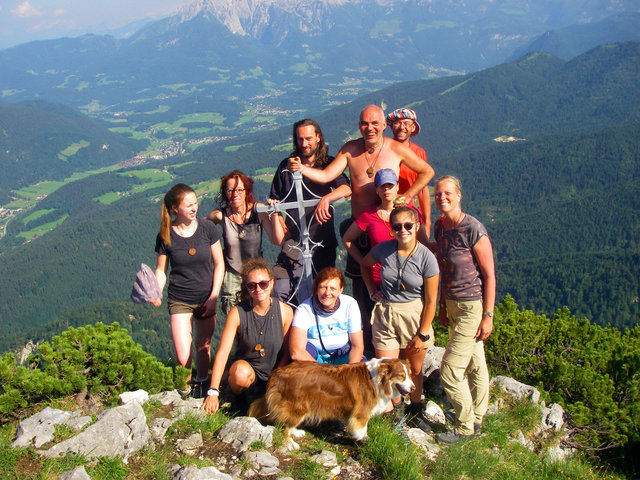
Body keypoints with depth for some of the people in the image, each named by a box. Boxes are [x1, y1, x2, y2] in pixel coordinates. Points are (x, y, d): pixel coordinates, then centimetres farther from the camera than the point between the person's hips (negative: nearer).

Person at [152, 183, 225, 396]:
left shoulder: (207, 228, -6)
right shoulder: (165, 236, -7)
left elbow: (219, 263, 1)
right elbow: (161, 269, 4)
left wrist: (214, 296, -5)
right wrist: (156, 294, -14)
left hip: (206, 298, 1)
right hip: (179, 301, -1)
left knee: (203, 347, 14)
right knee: (183, 356, -9)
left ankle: (201, 385, 39)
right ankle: (185, 389, 20)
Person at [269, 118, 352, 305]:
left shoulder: (329, 164, 5)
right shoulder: (286, 166, 10)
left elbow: (346, 188, -14)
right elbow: (275, 200, 15)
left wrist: (326, 198, -34)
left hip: (323, 240, -1)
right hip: (294, 239, 1)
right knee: (281, 292, -13)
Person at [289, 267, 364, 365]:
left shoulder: (350, 304, -11)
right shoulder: (304, 309, -20)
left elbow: (357, 346, -8)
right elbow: (296, 352, -32)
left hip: (343, 355, 2)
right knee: (307, 348, -33)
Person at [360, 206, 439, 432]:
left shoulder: (426, 258, -15)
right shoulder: (384, 249, -8)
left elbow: (430, 301, -10)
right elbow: (365, 264, 17)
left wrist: (422, 334, -9)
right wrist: (372, 290, 6)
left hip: (414, 316, -1)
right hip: (385, 314, 1)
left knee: (414, 369, 13)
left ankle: (415, 411, 34)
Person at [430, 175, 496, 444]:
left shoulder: (474, 230, -19)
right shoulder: (440, 227, 4)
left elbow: (489, 275, -15)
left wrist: (488, 316, -15)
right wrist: (443, 307, 16)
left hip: (472, 306, -7)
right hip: (454, 304, 7)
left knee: (450, 369, -4)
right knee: (474, 363, 20)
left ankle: (465, 427, 13)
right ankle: (477, 419, 33)